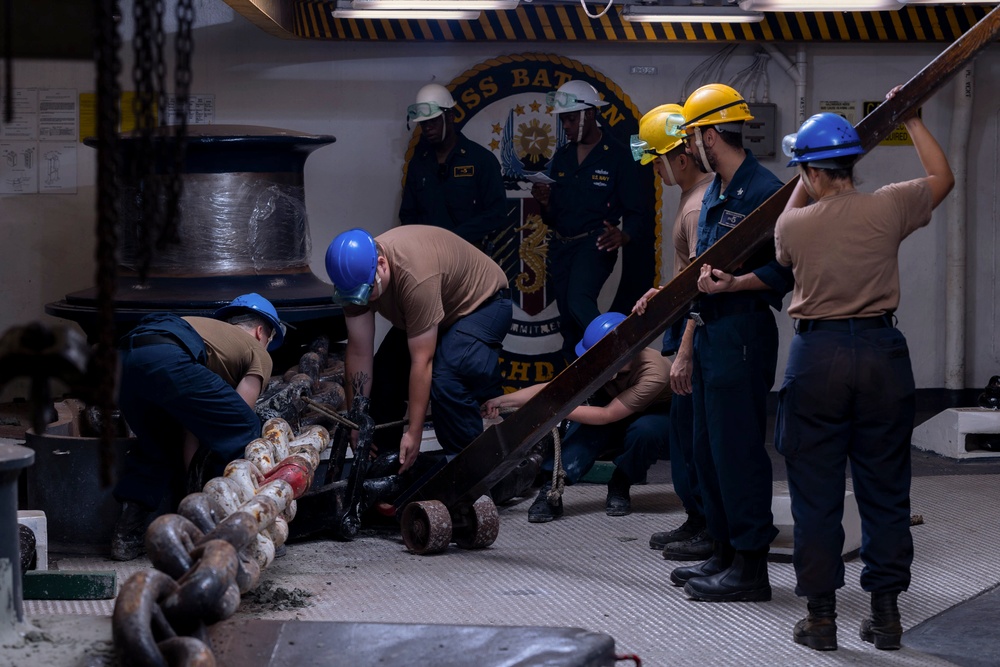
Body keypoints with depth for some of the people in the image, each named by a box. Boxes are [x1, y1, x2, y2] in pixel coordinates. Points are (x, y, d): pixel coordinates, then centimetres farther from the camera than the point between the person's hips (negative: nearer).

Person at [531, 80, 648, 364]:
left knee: (579, 301, -30)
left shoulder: (617, 155, -5)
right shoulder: (561, 157, 10)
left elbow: (635, 210, -5)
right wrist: (545, 202, -9)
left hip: (595, 243, -6)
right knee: (569, 322, 9)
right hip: (561, 245, 6)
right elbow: (552, 217, 15)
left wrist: (624, 235, -26)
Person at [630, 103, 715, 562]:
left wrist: (685, 353, -24)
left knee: (693, 430, -6)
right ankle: (697, 522, 23)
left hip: (700, 333, -11)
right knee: (684, 429, 15)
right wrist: (664, 293, 11)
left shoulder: (701, 206, -19)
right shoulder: (695, 195, 15)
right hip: (690, 323, 11)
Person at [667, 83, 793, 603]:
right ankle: (724, 555, 23)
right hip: (710, 332, 10)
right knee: (708, 449, 14)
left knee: (737, 448, -8)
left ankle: (750, 568, -3)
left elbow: (786, 268, -18)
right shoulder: (713, 194, 17)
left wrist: (733, 284, -28)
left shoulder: (763, 191, -14)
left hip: (743, 334, -10)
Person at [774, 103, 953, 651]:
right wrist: (913, 121, 28)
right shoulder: (886, 208, -4)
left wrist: (807, 177, 26)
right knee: (885, 489, 10)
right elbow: (942, 177, 16)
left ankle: (821, 615, 8)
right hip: (881, 351, 1)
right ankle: (886, 613, 14)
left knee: (816, 493, 6)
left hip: (816, 355, -1)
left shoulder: (792, 223, -5)